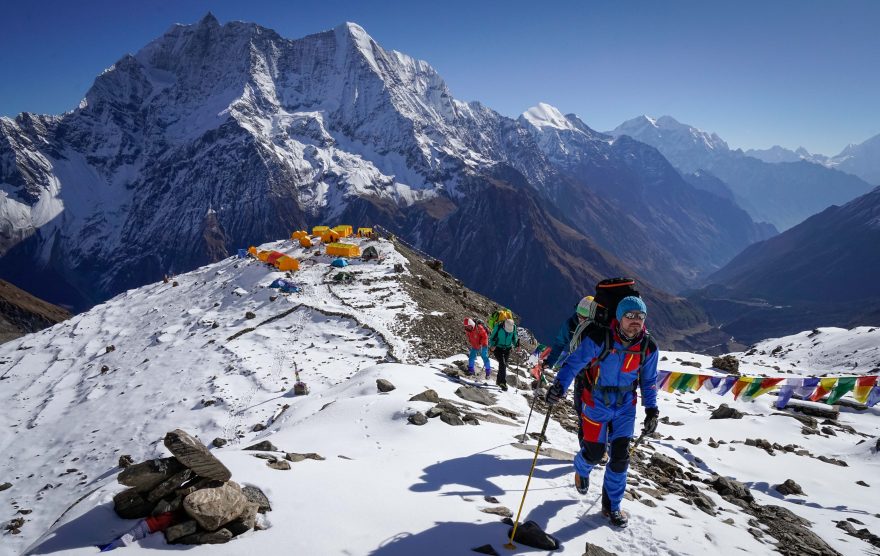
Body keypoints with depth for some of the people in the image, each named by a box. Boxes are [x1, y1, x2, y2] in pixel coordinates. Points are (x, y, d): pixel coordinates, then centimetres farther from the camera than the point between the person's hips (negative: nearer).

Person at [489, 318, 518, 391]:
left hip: (507, 349, 4)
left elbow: (514, 338, 7)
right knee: (503, 364, -17)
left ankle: (499, 380, 29)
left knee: (504, 364, 11)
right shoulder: (498, 327, -22)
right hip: (498, 348, -4)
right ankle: (503, 382, -16)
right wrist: (492, 345, -23)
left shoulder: (514, 327, -11)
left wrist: (516, 344, -8)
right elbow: (493, 338, -10)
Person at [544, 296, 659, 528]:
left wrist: (651, 410, 0)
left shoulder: (648, 347, -10)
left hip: (625, 407, 3)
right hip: (596, 404, -3)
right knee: (595, 452, 4)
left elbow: (648, 381, 5)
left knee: (620, 456, 1)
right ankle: (581, 470, 43)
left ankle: (611, 506, 21)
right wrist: (559, 385, -37)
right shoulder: (599, 339, -23)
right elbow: (573, 363, -20)